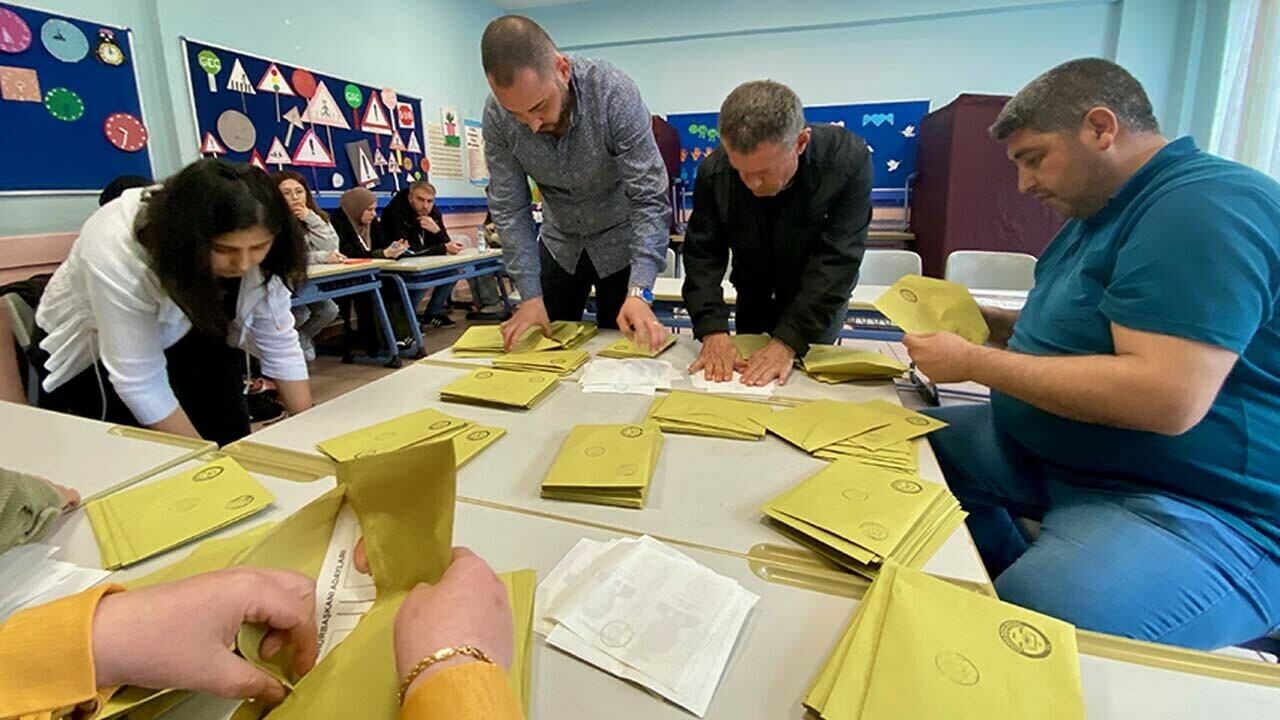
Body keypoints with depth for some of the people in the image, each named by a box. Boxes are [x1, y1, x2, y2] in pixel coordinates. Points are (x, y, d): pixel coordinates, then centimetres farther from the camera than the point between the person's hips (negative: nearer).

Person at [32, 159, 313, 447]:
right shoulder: (117, 256, -37)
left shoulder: (255, 250, -26)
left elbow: (280, 344, -19)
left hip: (188, 335, 3)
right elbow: (140, 384, -34)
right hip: (90, 347, -3)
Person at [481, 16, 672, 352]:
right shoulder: (497, 114, -18)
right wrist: (530, 295, -21)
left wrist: (639, 292, -39)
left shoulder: (615, 94, -28)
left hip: (621, 242, -2)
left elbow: (650, 199, -29)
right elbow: (509, 208, -13)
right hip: (559, 244, 3)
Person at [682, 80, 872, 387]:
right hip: (753, 301, 3)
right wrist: (712, 330, -33)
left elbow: (836, 261, -31)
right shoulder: (714, 172, -22)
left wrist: (789, 341, -38)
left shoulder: (848, 160, -30)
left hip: (818, 305, -2)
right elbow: (702, 254, -19)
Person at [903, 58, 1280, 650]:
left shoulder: (1204, 208, -19)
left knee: (1034, 627, -34)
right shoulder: (1106, 208, 13)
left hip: (1196, 503, -10)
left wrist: (973, 362, -22)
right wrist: (989, 323, 5)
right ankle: (1017, 580, 12)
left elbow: (1168, 398, -29)